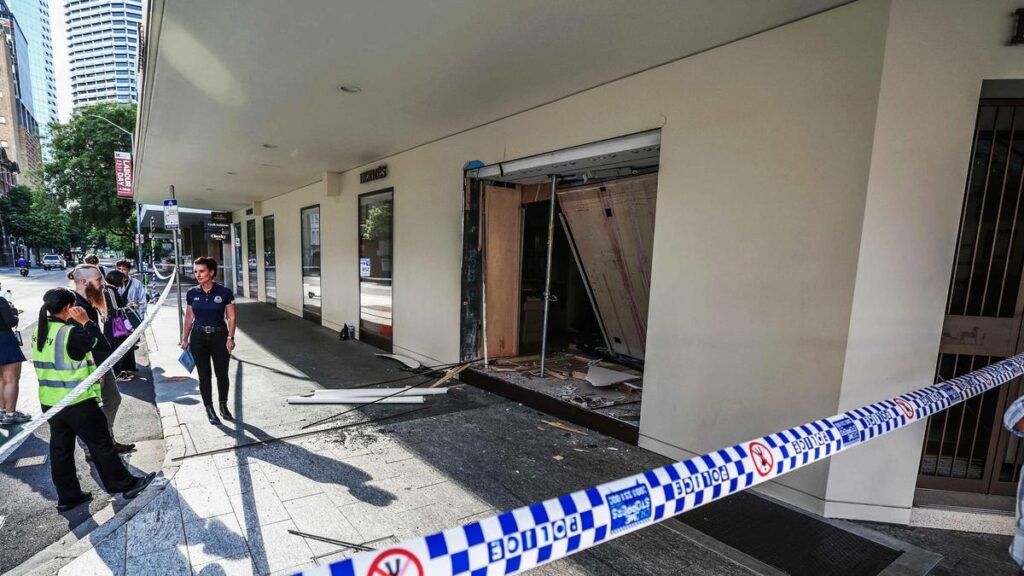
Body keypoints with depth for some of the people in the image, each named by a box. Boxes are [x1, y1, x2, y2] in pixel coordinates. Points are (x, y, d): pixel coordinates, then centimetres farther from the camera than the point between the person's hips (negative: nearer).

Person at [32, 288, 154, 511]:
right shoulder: (70, 333, -20)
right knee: (101, 444, 3)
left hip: (50, 401, 8)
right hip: (77, 401, -8)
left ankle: (67, 496, 24)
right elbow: (101, 343, -13)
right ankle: (125, 484, 14)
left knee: (60, 448, 14)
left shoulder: (39, 331, 5)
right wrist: (86, 321, -8)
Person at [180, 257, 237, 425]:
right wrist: (185, 338, 5)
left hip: (219, 336, -2)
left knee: (222, 374, 5)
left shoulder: (224, 293, -9)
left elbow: (231, 317, -5)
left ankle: (223, 406, 25)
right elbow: (189, 317, 9)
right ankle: (209, 409, 19)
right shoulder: (192, 294, 0)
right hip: (198, 337, 2)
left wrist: (230, 338, -13)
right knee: (204, 375, 7)